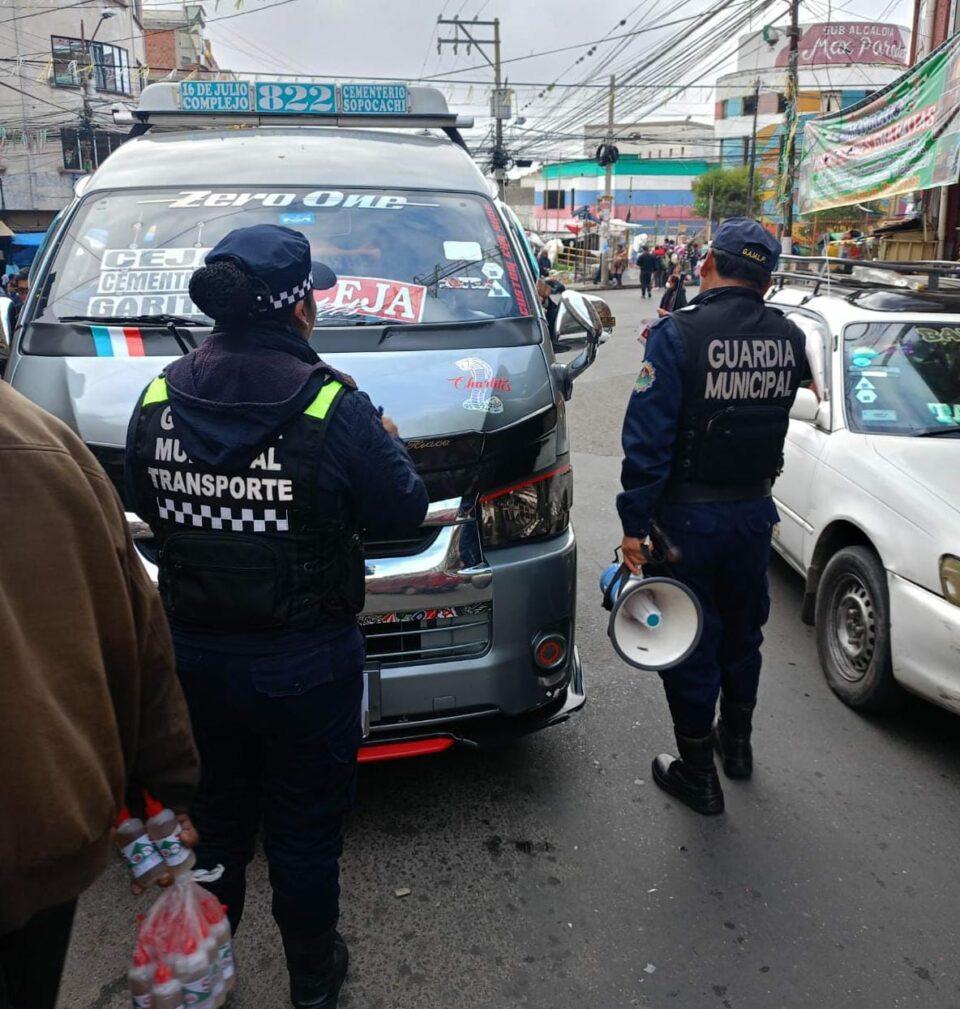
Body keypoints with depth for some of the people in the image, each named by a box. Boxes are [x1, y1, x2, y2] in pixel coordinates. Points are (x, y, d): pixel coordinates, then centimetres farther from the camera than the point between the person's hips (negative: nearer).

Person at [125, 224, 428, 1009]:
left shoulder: (159, 399, -6)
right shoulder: (333, 407, -20)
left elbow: (145, 509, 6)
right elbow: (403, 513, -12)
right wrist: (388, 441, 5)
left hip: (194, 653, 5)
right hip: (305, 663, -4)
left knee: (214, 809, 25)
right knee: (306, 824, 15)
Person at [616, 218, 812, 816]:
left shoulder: (678, 335, -17)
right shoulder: (789, 338, -1)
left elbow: (648, 437, -21)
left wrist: (634, 524, -15)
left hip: (689, 515, -5)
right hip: (755, 511, 5)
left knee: (689, 643, 8)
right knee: (743, 632, 23)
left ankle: (698, 776, 22)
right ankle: (737, 744, 42)